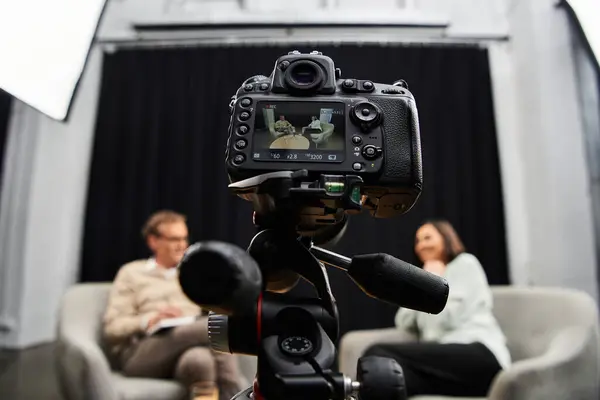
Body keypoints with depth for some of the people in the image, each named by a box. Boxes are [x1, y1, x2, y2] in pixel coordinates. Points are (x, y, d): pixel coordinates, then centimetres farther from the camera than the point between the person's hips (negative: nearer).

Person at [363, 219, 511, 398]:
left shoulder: (465, 263, 13)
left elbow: (447, 320, -4)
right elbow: (404, 324, 19)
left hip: (478, 356, -6)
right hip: (449, 359, 7)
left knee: (377, 354, -29)